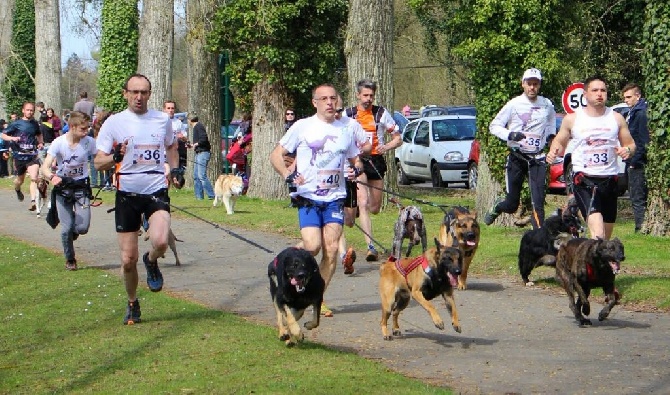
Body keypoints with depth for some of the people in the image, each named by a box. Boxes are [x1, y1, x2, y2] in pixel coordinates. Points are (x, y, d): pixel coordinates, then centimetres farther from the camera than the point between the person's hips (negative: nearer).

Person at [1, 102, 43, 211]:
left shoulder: (35, 124, 7)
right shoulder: (16, 124, -3)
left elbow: (39, 134, 28)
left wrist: (40, 143, 9)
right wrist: (12, 138, -20)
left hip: (32, 155, 1)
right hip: (19, 156, -1)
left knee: (34, 178, -19)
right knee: (20, 180, 17)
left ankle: (33, 201, -22)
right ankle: (17, 190, 52)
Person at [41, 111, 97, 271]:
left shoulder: (89, 142, -11)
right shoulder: (59, 143, -15)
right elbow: (45, 167, -20)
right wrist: (52, 177, -41)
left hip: (81, 187, 1)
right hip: (62, 187, -1)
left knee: (82, 228, -12)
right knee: (67, 228, -7)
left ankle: (73, 232, 26)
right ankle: (70, 260, 18)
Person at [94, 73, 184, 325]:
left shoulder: (162, 120, 6)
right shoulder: (114, 123, -2)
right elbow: (98, 163, -1)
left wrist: (175, 169, 9)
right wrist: (115, 157, -22)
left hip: (157, 191, 0)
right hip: (127, 194, 0)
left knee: (160, 241, -27)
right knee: (128, 259, 2)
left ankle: (151, 262, 10)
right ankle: (132, 304, 27)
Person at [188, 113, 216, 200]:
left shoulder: (199, 126, -11)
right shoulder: (196, 127, 19)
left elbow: (204, 139, -22)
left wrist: (196, 144, -9)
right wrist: (192, 145, 29)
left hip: (203, 153, -11)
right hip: (199, 153, 11)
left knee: (202, 176, -15)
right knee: (196, 176, 10)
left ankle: (212, 195, -15)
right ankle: (199, 196, 13)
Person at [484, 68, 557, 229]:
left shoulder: (547, 105, 6)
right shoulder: (514, 104, -5)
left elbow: (552, 120, 29)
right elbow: (494, 126, -3)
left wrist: (551, 134, 10)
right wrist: (510, 135, -20)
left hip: (537, 159, 2)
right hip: (516, 158, -2)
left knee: (538, 201, -12)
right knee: (511, 205, 6)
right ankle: (497, 207, 40)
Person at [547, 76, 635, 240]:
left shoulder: (616, 118, 7)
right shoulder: (572, 119, 2)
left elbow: (630, 144, 13)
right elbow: (559, 142, 14)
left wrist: (627, 150, -11)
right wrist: (553, 152, -9)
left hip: (610, 179, 4)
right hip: (584, 179, -4)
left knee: (606, 237, 10)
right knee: (598, 234, -24)